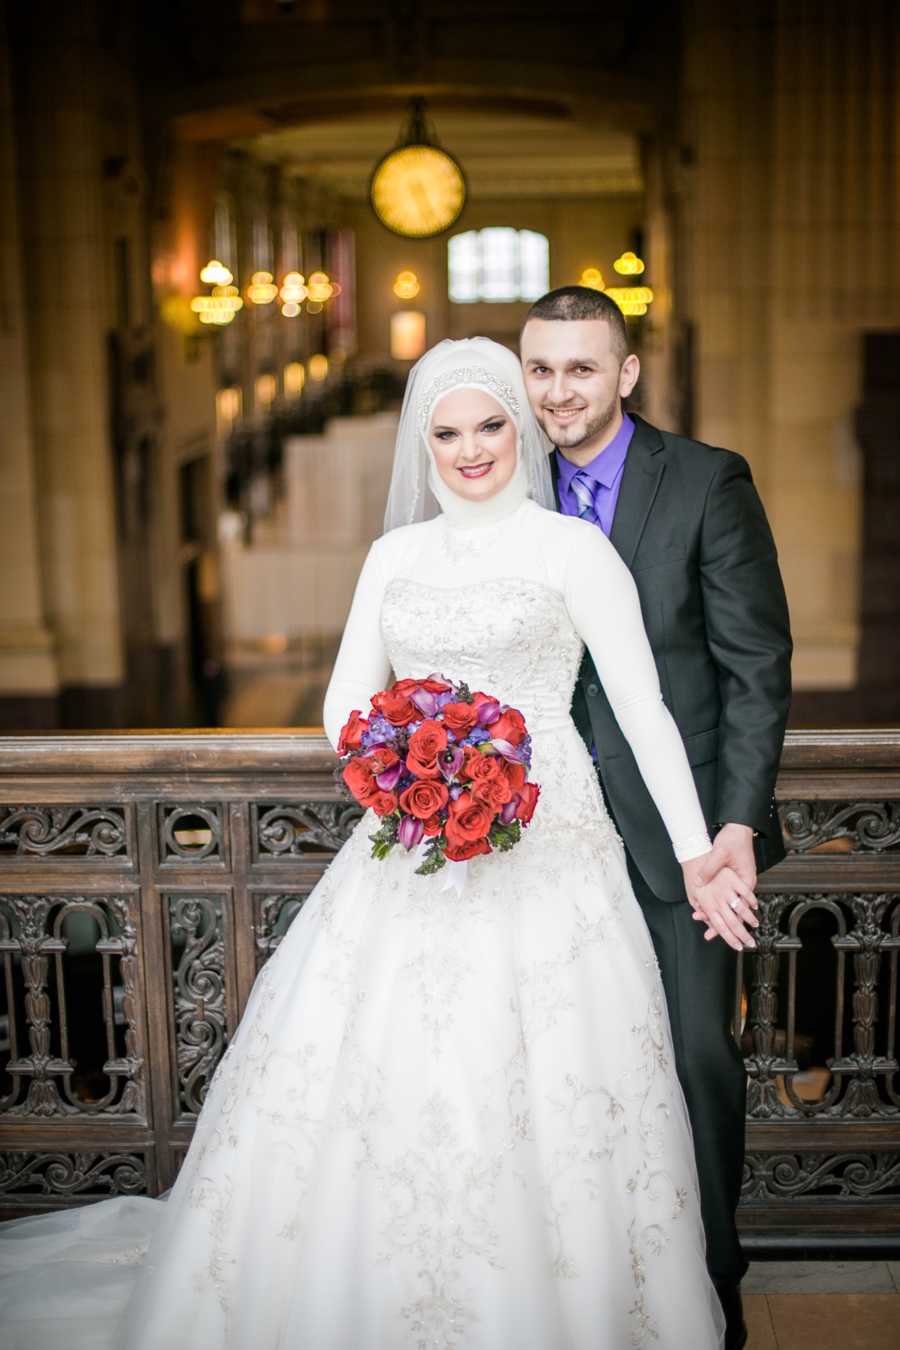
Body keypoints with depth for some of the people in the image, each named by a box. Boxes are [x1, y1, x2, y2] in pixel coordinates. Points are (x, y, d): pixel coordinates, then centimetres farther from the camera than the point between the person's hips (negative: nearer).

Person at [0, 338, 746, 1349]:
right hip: (408, 854, 4)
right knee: (362, 1084, 1)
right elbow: (345, 703, 13)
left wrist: (699, 854, -6)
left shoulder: (573, 549, 1)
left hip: (542, 851, -3)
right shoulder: (395, 555, 13)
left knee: (539, 1106, -1)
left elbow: (644, 709, -2)